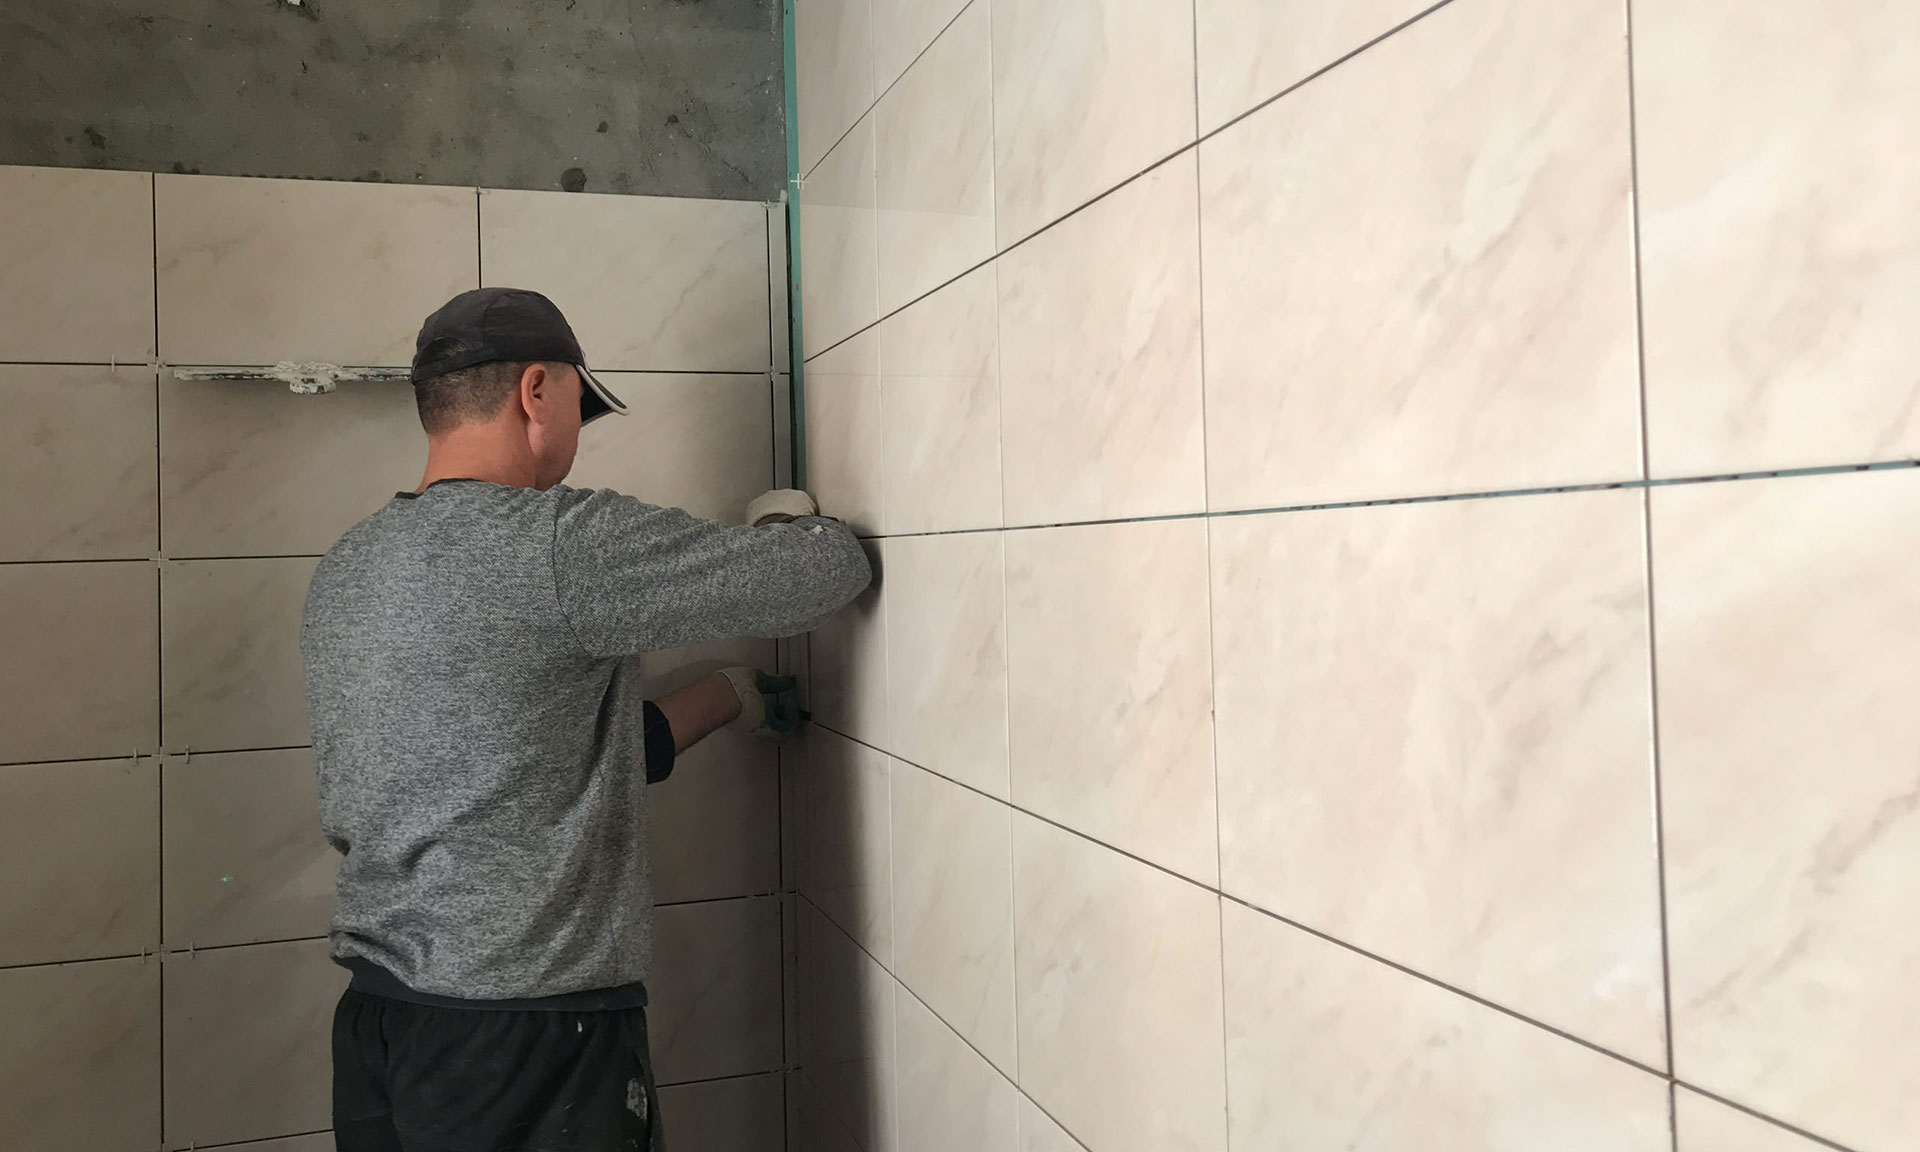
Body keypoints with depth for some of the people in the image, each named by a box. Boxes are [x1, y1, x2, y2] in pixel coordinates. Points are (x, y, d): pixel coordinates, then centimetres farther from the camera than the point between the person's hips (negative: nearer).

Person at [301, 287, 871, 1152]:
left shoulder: (345, 570, 8)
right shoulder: (561, 542, -17)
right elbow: (831, 567, -12)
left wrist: (726, 698, 21)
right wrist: (781, 523, 11)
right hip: (527, 1046, -8)